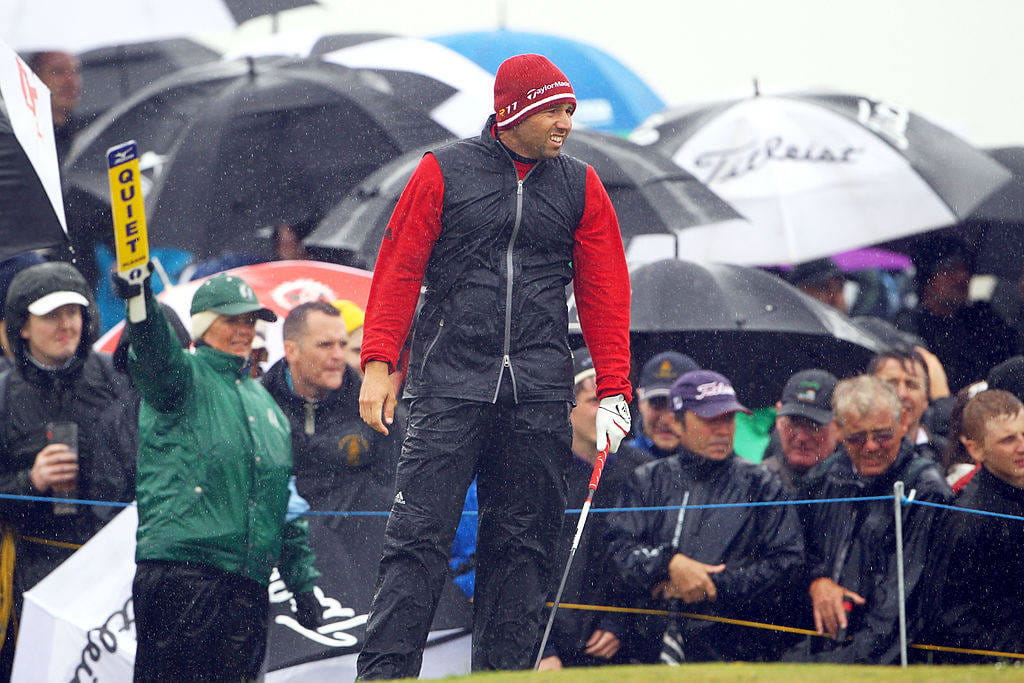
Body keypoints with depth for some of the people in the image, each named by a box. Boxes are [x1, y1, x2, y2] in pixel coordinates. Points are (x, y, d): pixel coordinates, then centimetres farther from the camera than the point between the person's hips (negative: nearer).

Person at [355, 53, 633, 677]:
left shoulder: (581, 187, 11)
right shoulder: (444, 172, 4)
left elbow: (606, 293, 10)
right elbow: (398, 270, 4)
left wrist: (614, 391, 2)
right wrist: (379, 364, -5)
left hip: (539, 394, 3)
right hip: (450, 385, -3)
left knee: (523, 544, 2)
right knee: (420, 536, -8)